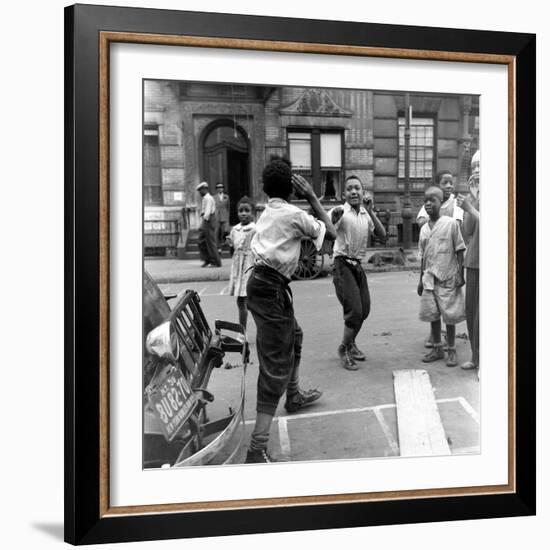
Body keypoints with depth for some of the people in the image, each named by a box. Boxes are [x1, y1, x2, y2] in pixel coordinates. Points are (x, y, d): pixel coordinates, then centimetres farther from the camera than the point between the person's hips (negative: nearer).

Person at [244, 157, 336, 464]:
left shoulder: (268, 212, 12)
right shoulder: (294, 214, -10)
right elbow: (331, 233, -1)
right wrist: (312, 197, 1)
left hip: (263, 283, 9)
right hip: (272, 288, -9)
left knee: (293, 337, 31)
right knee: (276, 364, -9)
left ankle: (294, 396, 53)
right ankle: (258, 449, -13)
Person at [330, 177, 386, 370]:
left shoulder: (367, 214, 7)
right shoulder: (341, 212, -11)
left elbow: (382, 236, -4)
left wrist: (370, 212, -13)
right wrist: (334, 216, -51)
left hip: (358, 265, 7)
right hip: (343, 264, -7)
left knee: (364, 309, 14)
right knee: (354, 310, -14)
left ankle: (351, 344, 37)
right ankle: (343, 349, 7)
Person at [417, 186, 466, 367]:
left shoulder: (450, 224, -7)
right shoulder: (424, 228, 8)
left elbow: (459, 251, -6)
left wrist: (460, 274, -10)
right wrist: (421, 279, 14)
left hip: (448, 278, -5)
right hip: (430, 278, 5)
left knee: (449, 315, 2)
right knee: (432, 314, 9)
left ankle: (451, 350, 14)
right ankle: (437, 349, 22)